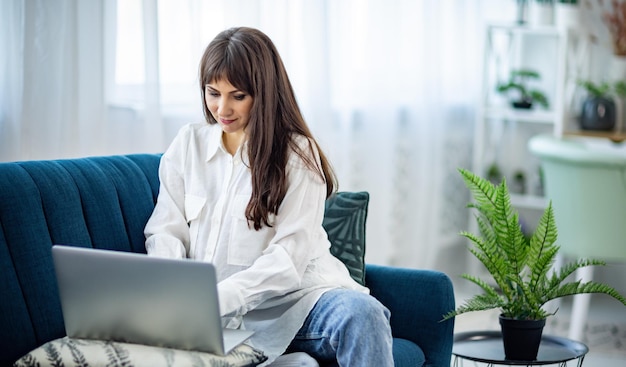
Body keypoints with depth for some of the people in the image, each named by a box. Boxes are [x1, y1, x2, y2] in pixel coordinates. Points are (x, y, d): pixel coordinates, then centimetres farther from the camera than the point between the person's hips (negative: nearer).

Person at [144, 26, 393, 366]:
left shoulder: (298, 153, 1)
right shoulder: (187, 145, 14)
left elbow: (289, 256, -8)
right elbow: (167, 230, 12)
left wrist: (218, 297, -22)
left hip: (290, 298, -3)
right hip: (221, 312, 3)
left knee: (360, 313, -36)